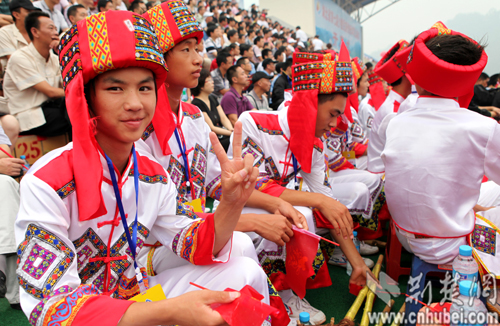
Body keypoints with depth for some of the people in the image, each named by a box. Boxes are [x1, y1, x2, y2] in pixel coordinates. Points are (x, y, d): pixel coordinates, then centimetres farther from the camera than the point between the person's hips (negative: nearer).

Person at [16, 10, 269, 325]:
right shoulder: (47, 184, -25)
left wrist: (232, 203, -26)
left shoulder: (154, 175, -7)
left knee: (246, 272, -6)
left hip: (137, 295, 5)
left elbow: (195, 247, -5)